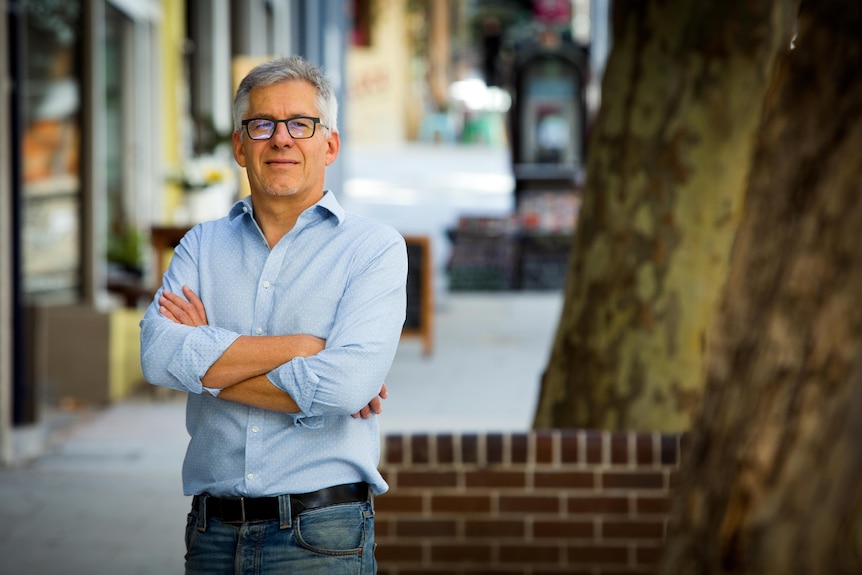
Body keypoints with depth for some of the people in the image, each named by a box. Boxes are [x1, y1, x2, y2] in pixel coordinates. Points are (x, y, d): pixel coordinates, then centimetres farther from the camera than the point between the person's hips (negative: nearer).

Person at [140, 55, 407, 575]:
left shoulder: (375, 248, -2)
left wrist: (208, 364, -8)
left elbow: (348, 384, -18)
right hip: (213, 532, 3)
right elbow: (158, 353, -8)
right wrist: (306, 346, -13)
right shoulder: (203, 245, 10)